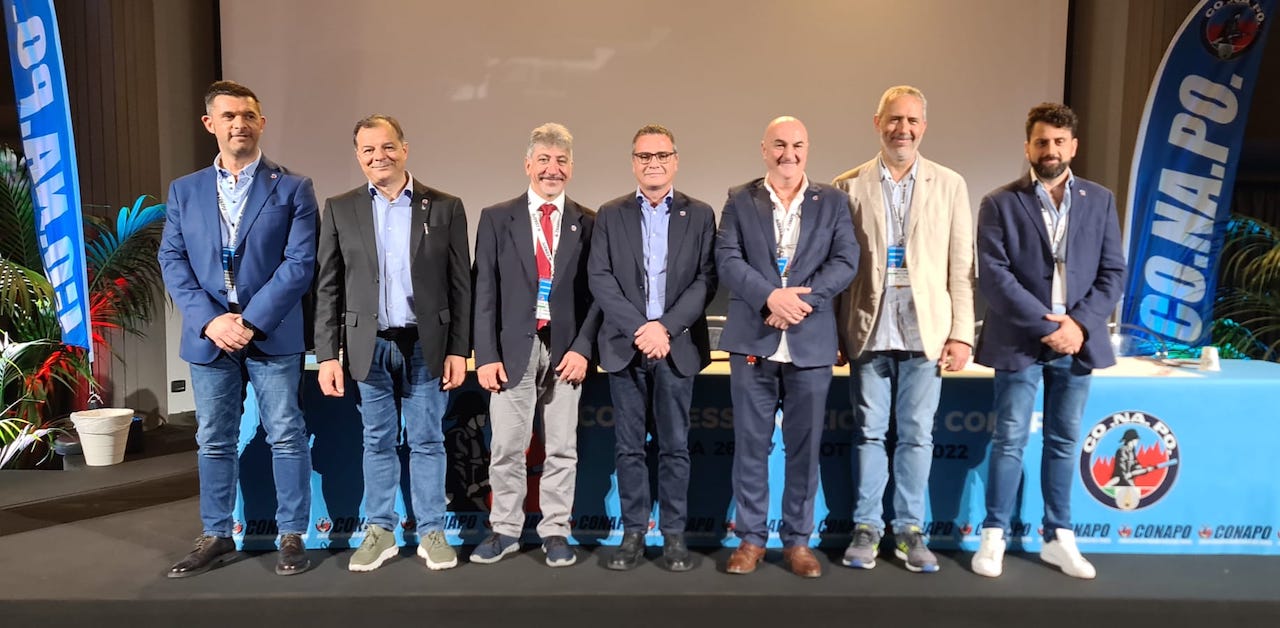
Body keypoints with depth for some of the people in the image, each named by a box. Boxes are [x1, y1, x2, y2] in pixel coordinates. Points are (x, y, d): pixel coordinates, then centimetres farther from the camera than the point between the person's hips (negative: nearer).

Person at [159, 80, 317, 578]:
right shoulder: (184, 190, 11)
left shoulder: (293, 189, 1)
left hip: (273, 335, -3)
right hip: (208, 335, 3)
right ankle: (216, 537, 25)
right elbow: (173, 262, 5)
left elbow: (300, 263, -8)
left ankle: (292, 536, 14)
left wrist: (251, 321, -15)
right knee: (214, 441, 12)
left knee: (286, 437, 2)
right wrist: (210, 320, -10)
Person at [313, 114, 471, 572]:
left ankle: (431, 532, 20)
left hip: (426, 344, -1)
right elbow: (328, 288, 3)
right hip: (370, 345, 1)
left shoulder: (445, 207, 1)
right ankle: (380, 532, 25)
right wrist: (327, 355, -2)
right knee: (378, 443, 11)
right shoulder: (340, 209, 4)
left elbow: (460, 284, 0)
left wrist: (459, 350, -4)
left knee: (428, 442, 7)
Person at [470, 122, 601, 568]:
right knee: (506, 448, 6)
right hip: (513, 348, 0)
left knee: (562, 448, 7)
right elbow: (484, 291, 2)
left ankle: (555, 531, 20)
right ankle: (506, 530, 22)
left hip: (566, 348, 0)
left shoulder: (588, 224, 5)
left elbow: (597, 292, 4)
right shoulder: (496, 218, 5)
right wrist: (486, 354, -5)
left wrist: (583, 347, -8)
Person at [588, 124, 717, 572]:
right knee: (629, 447, 6)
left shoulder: (700, 215, 6)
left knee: (675, 446, 5)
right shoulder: (610, 215, 8)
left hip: (678, 346, 0)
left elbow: (707, 280, -2)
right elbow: (600, 279, -1)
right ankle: (633, 533, 17)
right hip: (625, 345, 1)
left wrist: (666, 326, -13)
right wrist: (639, 328, -13)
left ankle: (673, 535, 16)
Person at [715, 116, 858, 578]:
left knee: (804, 446, 7)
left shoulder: (833, 201, 9)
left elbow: (846, 261, -2)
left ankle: (797, 540, 20)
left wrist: (802, 299, -16)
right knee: (751, 444, 6)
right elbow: (727, 260, -4)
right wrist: (770, 296, -19)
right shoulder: (739, 200, 7)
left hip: (811, 342, 1)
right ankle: (751, 537, 19)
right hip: (753, 340, 0)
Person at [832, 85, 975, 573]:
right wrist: (837, 333, -1)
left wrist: (961, 333, -2)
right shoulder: (849, 186, 4)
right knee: (869, 432, 7)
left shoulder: (949, 185, 6)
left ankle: (909, 530, 20)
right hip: (869, 331, 0)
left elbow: (961, 266, 4)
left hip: (925, 330, 1)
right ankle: (867, 528, 19)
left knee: (917, 435, 7)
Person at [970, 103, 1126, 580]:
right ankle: (994, 536, 15)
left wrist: (1080, 324, -10)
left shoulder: (1100, 201, 8)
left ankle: (1059, 538, 23)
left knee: (1064, 442, 12)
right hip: (1020, 341, -3)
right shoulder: (1000, 203, -2)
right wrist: (1045, 324, -16)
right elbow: (992, 275, -10)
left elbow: (1113, 273, 4)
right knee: (1010, 441, 2)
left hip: (1077, 340, 3)